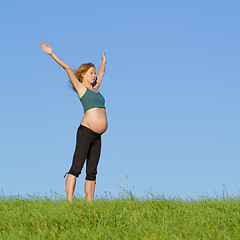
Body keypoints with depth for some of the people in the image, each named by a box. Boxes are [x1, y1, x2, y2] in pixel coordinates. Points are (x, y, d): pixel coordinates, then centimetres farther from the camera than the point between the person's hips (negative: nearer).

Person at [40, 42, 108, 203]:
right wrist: (52, 54, -2)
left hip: (97, 136, 8)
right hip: (86, 131, -8)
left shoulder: (95, 89, 24)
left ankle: (89, 204, 2)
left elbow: (101, 73, 42)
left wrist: (104, 62, 57)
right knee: (76, 168, -12)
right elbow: (68, 69, 2)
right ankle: (70, 202, -18)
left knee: (92, 172, 3)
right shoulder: (81, 88, 5)